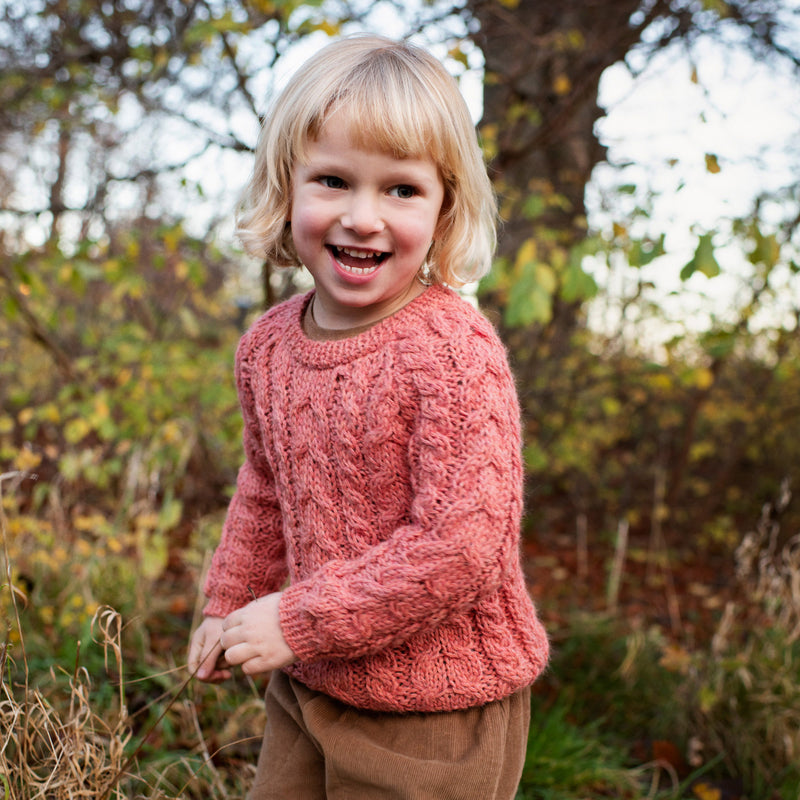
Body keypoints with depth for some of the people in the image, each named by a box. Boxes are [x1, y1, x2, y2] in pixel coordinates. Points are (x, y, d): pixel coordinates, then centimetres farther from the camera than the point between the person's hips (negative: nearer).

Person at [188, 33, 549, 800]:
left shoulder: (452, 351, -24)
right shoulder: (268, 342, -2)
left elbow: (460, 546, -27)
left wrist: (299, 621, -20)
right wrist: (229, 603, 18)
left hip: (436, 713, -6)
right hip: (308, 687, 7)